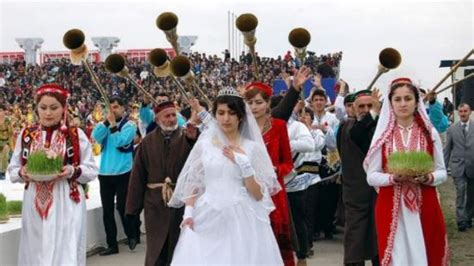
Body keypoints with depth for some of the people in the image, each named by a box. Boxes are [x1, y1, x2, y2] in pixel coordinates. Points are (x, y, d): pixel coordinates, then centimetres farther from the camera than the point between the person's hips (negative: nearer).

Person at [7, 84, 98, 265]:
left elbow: (91, 170, 2)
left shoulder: (76, 135, 0)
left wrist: (72, 171, -17)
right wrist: (22, 173, -11)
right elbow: (12, 169, 11)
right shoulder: (26, 135, 6)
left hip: (66, 207, -2)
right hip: (35, 207, 3)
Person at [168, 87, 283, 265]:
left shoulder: (252, 148, 3)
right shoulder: (204, 144, 8)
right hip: (207, 219, 1)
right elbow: (193, 183, 11)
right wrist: (189, 212, -3)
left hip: (242, 220, -1)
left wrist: (244, 164, -10)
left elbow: (259, 195, -1)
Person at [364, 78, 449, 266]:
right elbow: (371, 176, 2)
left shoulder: (430, 133, 4)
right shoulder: (383, 136, 2)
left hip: (425, 207, 1)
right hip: (391, 208, -1)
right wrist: (394, 178, -16)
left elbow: (442, 172, 6)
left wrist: (428, 178, -15)